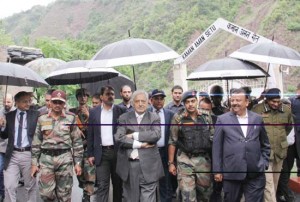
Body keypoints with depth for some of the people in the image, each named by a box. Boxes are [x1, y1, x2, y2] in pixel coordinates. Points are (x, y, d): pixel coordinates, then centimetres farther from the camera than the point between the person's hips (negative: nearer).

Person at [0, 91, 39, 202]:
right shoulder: (9, 115, 7)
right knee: (9, 186, 2)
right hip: (12, 155, 2)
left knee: (31, 186, 11)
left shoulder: (35, 115, -1)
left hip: (29, 154, -2)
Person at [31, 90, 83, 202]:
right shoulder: (42, 118, 4)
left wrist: (78, 162, 0)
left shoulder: (71, 118, 1)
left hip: (65, 159, -1)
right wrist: (34, 163, 4)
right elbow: (36, 142, 8)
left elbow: (77, 142, 3)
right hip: (46, 158, 1)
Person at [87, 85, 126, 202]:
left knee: (118, 183, 11)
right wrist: (90, 154, 3)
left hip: (117, 151, 0)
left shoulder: (121, 111, 1)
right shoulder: (93, 112, 5)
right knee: (102, 185, -2)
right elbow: (90, 135, 7)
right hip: (101, 153, 0)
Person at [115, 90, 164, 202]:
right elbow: (118, 137, -6)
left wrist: (134, 135, -11)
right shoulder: (124, 118, 7)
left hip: (148, 165, -1)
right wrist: (139, 144, -13)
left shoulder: (154, 117, 5)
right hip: (129, 165, 1)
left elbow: (156, 135, -12)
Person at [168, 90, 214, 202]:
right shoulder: (178, 118, -4)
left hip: (204, 160, 3)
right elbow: (172, 141, -1)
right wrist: (171, 163, -3)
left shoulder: (206, 117, 4)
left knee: (205, 193, 13)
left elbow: (212, 139, 10)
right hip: (185, 160, -3)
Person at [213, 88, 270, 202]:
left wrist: (264, 164, 7)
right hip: (231, 172, -1)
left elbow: (265, 145, 16)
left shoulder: (257, 119, 7)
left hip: (255, 173, 1)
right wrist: (217, 170, -2)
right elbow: (217, 146, 0)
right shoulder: (222, 119, 0)